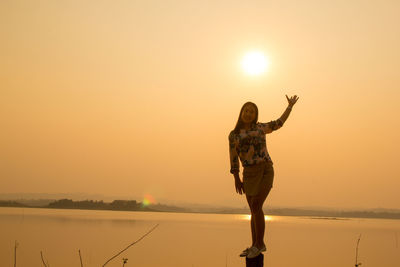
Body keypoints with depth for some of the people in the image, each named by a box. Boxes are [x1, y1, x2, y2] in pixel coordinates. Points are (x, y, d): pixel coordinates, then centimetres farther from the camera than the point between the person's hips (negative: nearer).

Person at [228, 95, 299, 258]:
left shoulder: (260, 128, 10)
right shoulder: (233, 135, 9)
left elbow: (279, 123, 27)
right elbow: (233, 158, 8)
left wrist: (290, 106, 34)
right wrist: (236, 180, 3)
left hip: (266, 171, -2)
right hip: (250, 174, 2)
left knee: (256, 206, -16)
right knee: (255, 210, 9)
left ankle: (259, 243, -4)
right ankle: (255, 246, 21)